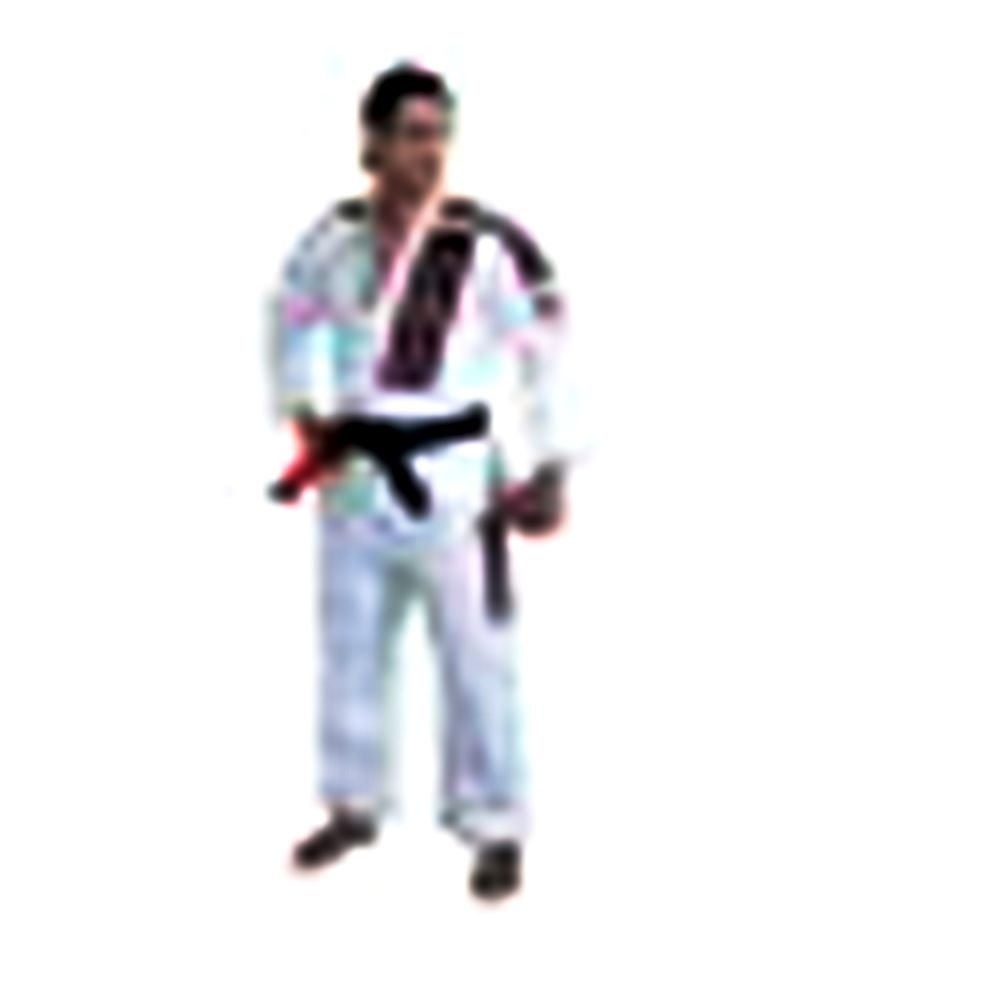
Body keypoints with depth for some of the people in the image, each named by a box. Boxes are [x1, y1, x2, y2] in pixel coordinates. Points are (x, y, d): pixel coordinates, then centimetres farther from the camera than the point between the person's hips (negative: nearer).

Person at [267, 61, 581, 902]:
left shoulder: (486, 244, -17)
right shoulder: (338, 235, -1)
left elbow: (546, 352, -11)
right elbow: (294, 311, 16)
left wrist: (548, 470, -10)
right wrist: (305, 410, 4)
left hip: (453, 490, -5)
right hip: (355, 485, 5)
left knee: (476, 663, 0)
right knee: (350, 650, 16)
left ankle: (497, 830, 14)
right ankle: (356, 806, 33)